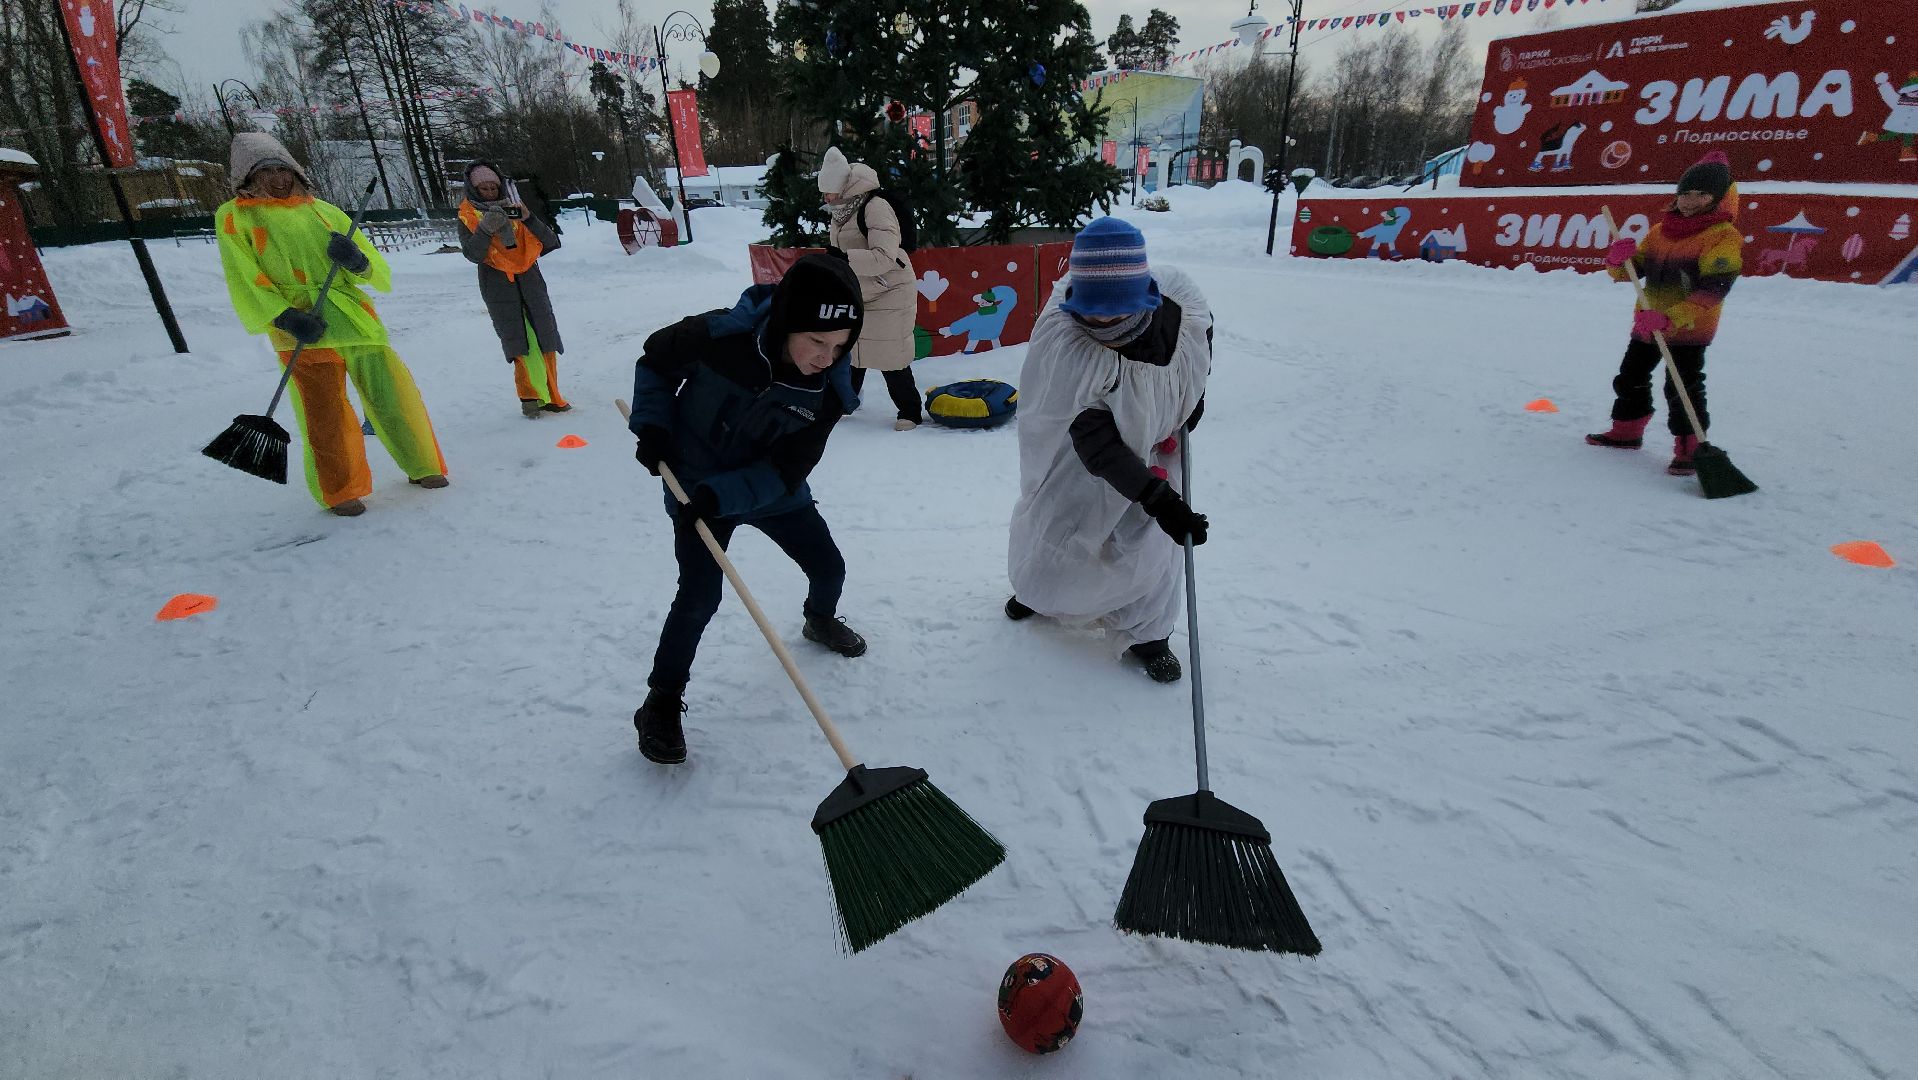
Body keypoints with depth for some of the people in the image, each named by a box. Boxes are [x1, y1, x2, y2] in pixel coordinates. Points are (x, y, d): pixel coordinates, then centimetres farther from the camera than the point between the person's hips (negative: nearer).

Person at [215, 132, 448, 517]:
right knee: (326, 416, -2)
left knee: (396, 395, 1)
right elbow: (245, 283, 0)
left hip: (354, 316, 3)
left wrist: (358, 261, -11)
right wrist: (285, 318, -15)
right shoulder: (234, 218, 9)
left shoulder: (324, 211, 17)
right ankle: (341, 492, 15)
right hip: (303, 328, -3)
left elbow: (377, 270, 12)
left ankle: (423, 467, 20)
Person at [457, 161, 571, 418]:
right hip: (498, 287, -2)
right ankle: (530, 397, -5)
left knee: (545, 341, -1)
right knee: (520, 345, -10)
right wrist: (485, 228, -22)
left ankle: (550, 396, 7)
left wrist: (528, 218, -13)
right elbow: (472, 254, -9)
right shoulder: (468, 217, 8)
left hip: (530, 281, 2)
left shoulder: (515, 209, 13)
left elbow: (551, 242, 1)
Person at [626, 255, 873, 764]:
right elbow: (654, 362, -7)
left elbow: (786, 469, -20)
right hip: (695, 484, -3)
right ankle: (662, 703, 8)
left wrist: (721, 494, -32)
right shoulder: (719, 336, -29)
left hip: (774, 491, 4)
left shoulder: (829, 386, -21)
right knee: (700, 596, -12)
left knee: (829, 566, 12)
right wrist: (652, 425, -18)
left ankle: (820, 622, 48)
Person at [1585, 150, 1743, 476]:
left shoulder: (1724, 237, -12)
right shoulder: (1661, 230, 8)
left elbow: (1712, 289, -22)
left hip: (1689, 329, -7)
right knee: (1630, 377, 17)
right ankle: (1627, 430, 34)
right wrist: (1619, 259, -15)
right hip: (1647, 325, 7)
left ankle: (1689, 448, 0)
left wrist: (1670, 318, -35)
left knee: (1683, 387, -9)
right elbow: (1630, 271, 10)